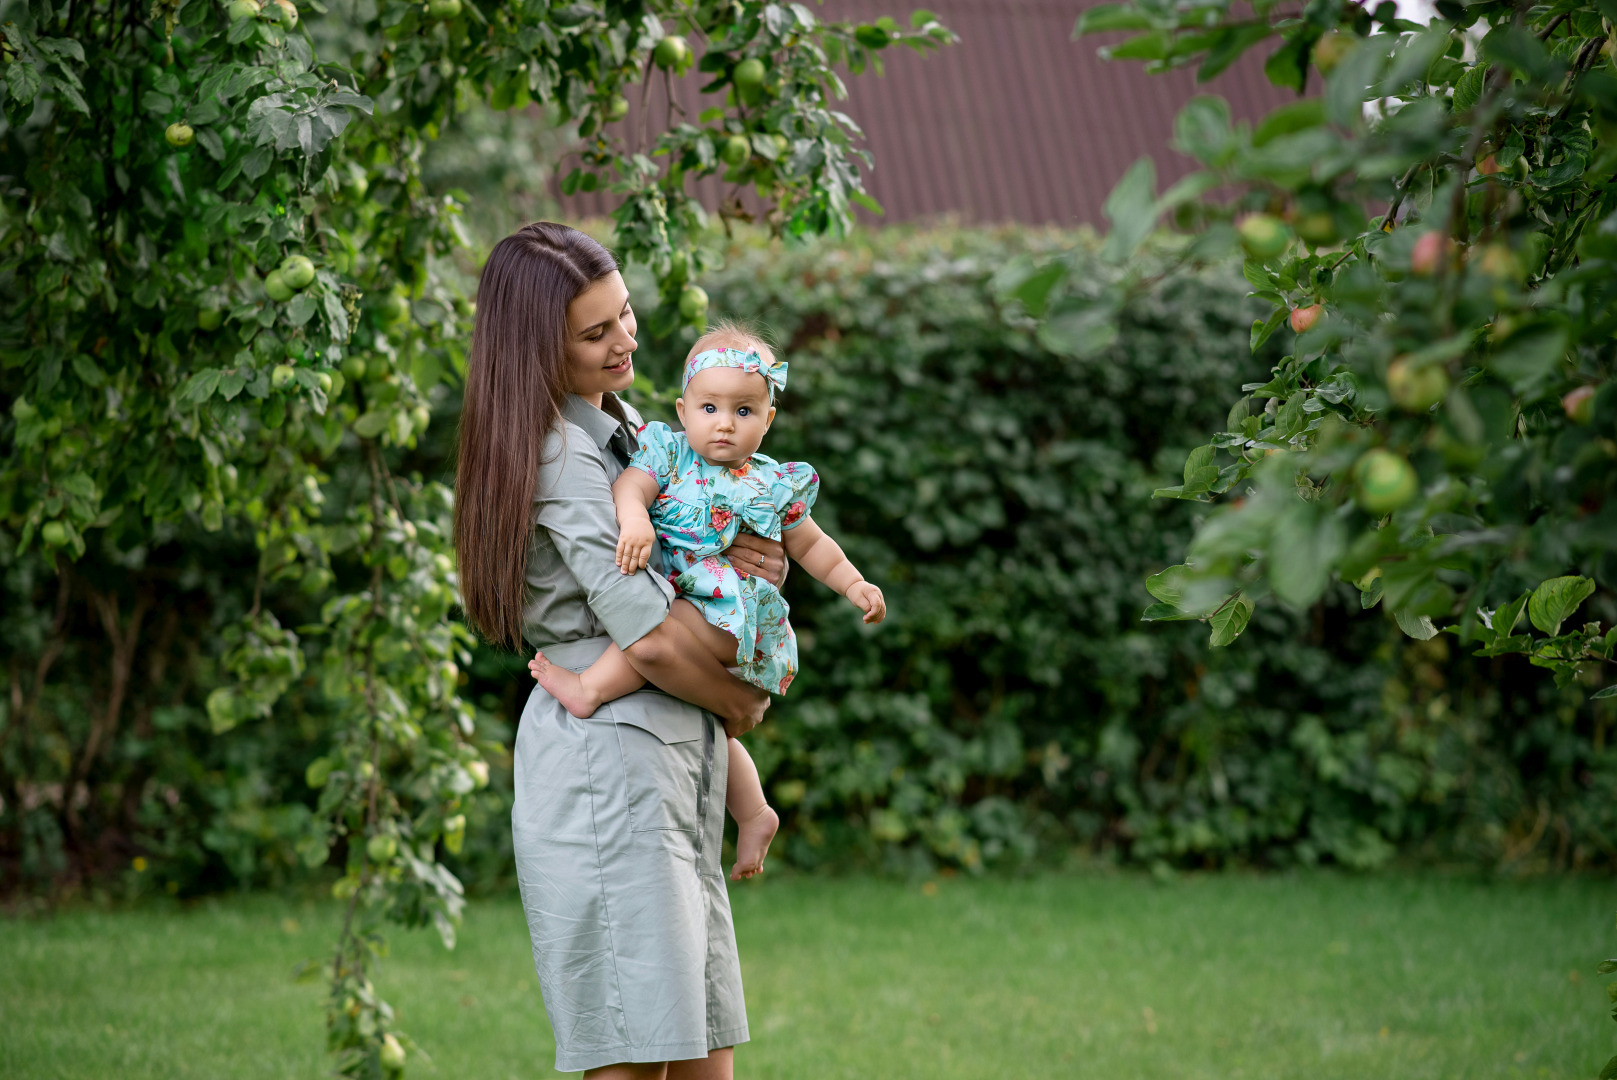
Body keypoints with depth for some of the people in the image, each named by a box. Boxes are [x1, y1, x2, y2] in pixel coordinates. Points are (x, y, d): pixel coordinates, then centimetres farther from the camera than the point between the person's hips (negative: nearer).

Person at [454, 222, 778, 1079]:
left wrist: (756, 566, 1)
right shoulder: (558, 454, -14)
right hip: (606, 754, -10)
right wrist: (742, 705, -1)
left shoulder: (620, 425, 17)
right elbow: (650, 637, -19)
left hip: (668, 759, 10)